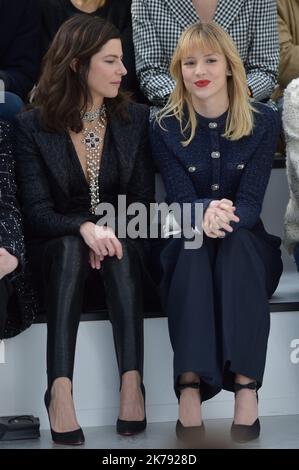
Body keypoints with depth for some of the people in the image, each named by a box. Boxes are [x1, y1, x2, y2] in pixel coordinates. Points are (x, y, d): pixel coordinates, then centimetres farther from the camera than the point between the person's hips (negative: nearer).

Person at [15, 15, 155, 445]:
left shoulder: (136, 119, 5)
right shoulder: (33, 126, -2)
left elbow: (142, 200, 4)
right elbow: (38, 210, -8)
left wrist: (113, 232, -17)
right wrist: (84, 228, -28)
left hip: (122, 241, 2)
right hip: (59, 246, -1)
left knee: (121, 252, -33)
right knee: (70, 248, -36)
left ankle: (131, 382, -43)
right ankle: (60, 390, -46)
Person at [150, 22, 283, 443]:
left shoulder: (263, 121, -3)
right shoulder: (166, 127, -2)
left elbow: (251, 201, -10)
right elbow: (181, 199, -10)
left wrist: (226, 218, -34)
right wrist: (204, 216, -35)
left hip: (248, 243, 0)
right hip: (186, 245, 0)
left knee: (235, 243, -34)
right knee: (194, 246, -34)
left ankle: (246, 384, -41)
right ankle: (189, 386, -45)